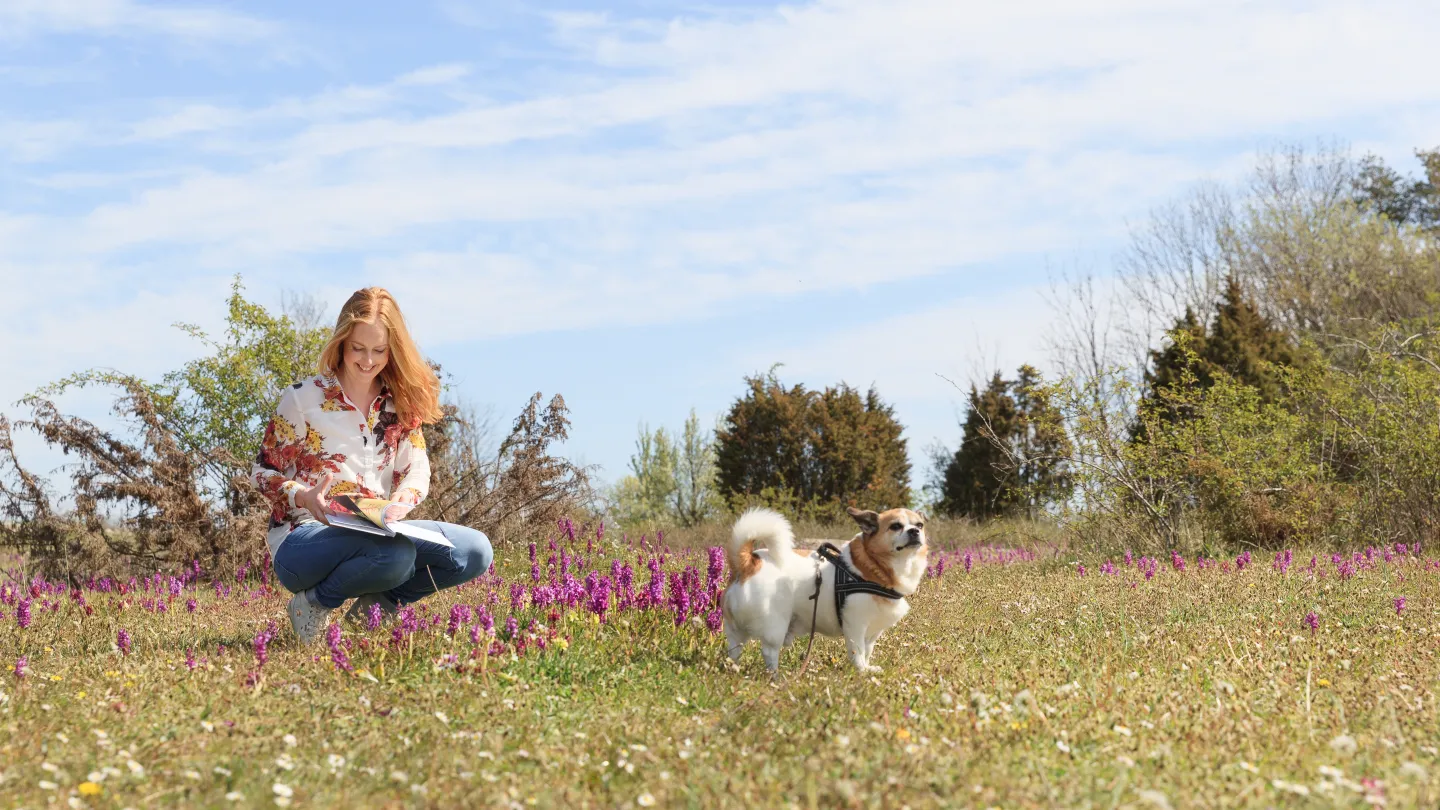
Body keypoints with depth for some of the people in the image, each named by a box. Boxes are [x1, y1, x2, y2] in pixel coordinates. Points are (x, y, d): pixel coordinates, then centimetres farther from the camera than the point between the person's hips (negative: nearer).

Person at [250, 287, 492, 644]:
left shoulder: (401, 404, 8)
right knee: (395, 554, -37)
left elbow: (417, 468, 3)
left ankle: (372, 607, 3)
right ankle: (314, 603, -7)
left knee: (476, 550, -14)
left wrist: (400, 503, -20)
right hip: (302, 537, -5)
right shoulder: (303, 398, -5)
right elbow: (263, 472, -1)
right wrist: (304, 497, -22)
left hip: (376, 533, 5)